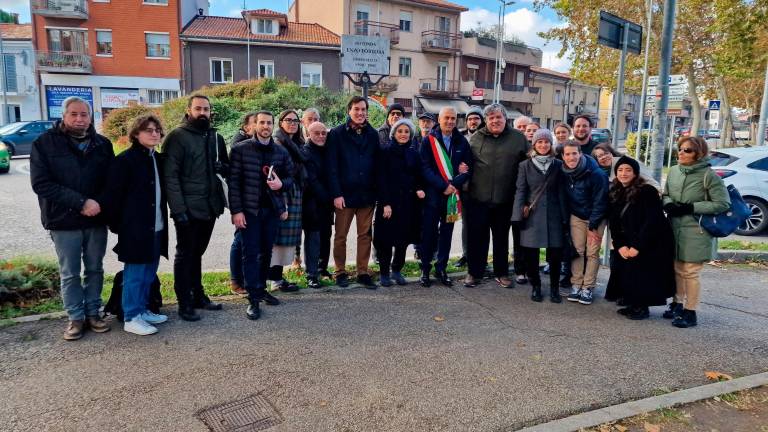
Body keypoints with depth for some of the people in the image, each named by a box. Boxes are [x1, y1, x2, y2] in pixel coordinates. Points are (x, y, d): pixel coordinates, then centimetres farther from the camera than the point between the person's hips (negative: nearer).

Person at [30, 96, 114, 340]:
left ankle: (93, 313, 24)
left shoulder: (102, 144, 5)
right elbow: (41, 183, -12)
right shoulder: (45, 144, -4)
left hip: (97, 219, 3)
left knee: (95, 269, 11)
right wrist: (81, 202, -19)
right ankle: (76, 318, 18)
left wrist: (99, 203, -12)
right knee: (70, 274, 6)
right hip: (64, 221, -2)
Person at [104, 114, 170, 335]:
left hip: (156, 227, 7)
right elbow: (113, 195, -10)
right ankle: (131, 318, 11)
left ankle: (142, 310, 27)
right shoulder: (125, 160, -11)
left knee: (149, 273, 15)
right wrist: (116, 225, -9)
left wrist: (163, 220, 9)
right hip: (135, 228, -7)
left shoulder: (159, 159, 10)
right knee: (135, 274, 1)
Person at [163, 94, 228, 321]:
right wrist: (178, 208, -20)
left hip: (210, 207, 6)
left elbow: (227, 167, 21)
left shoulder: (216, 137, 13)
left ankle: (197, 295, 27)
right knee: (185, 254, 3)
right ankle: (185, 303, 12)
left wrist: (221, 167, -4)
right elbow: (170, 175, -13)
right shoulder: (177, 137, -7)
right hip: (188, 208, -6)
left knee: (197, 253, 17)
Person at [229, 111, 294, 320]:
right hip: (250, 209, -3)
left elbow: (290, 177, 13)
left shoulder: (281, 151, 6)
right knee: (251, 253, -3)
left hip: (272, 209, 4)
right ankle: (253, 299, 1)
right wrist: (236, 210, -11)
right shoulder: (241, 149, -3)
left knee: (266, 252, 12)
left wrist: (281, 184, -11)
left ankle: (261, 288, 28)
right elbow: (234, 181, -6)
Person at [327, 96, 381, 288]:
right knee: (340, 235, 5)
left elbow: (377, 164, 10)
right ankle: (340, 272, 18)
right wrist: (336, 193, -13)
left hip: (367, 194, 3)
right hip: (345, 194, -3)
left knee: (365, 235, 7)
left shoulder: (372, 134, 10)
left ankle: (363, 272, 17)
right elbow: (332, 166, -6)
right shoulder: (337, 134, -2)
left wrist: (376, 191, 2)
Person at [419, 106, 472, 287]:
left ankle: (441, 268, 21)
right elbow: (425, 168, -9)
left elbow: (468, 167, 2)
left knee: (446, 232, 10)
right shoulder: (429, 140, -2)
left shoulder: (462, 141, 6)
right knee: (429, 232, 2)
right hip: (433, 194, -2)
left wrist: (454, 184, -14)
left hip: (453, 194, 3)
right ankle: (425, 269, 14)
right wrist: (443, 186, -17)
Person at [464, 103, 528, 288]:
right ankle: (474, 272, 19)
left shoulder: (518, 138, 3)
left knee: (502, 237, 12)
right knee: (477, 236, 5)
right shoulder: (476, 137, 6)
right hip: (478, 197, 0)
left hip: (504, 199, 0)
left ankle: (501, 273, 25)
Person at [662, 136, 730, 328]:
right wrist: (669, 204, -8)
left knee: (691, 272, 0)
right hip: (675, 229, 5)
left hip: (696, 232, -5)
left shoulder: (708, 175, -12)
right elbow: (666, 195, 16)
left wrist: (690, 208, -17)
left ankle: (690, 312, 12)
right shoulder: (674, 171, 4)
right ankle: (678, 304, 32)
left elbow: (722, 203, -12)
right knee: (677, 269, 15)